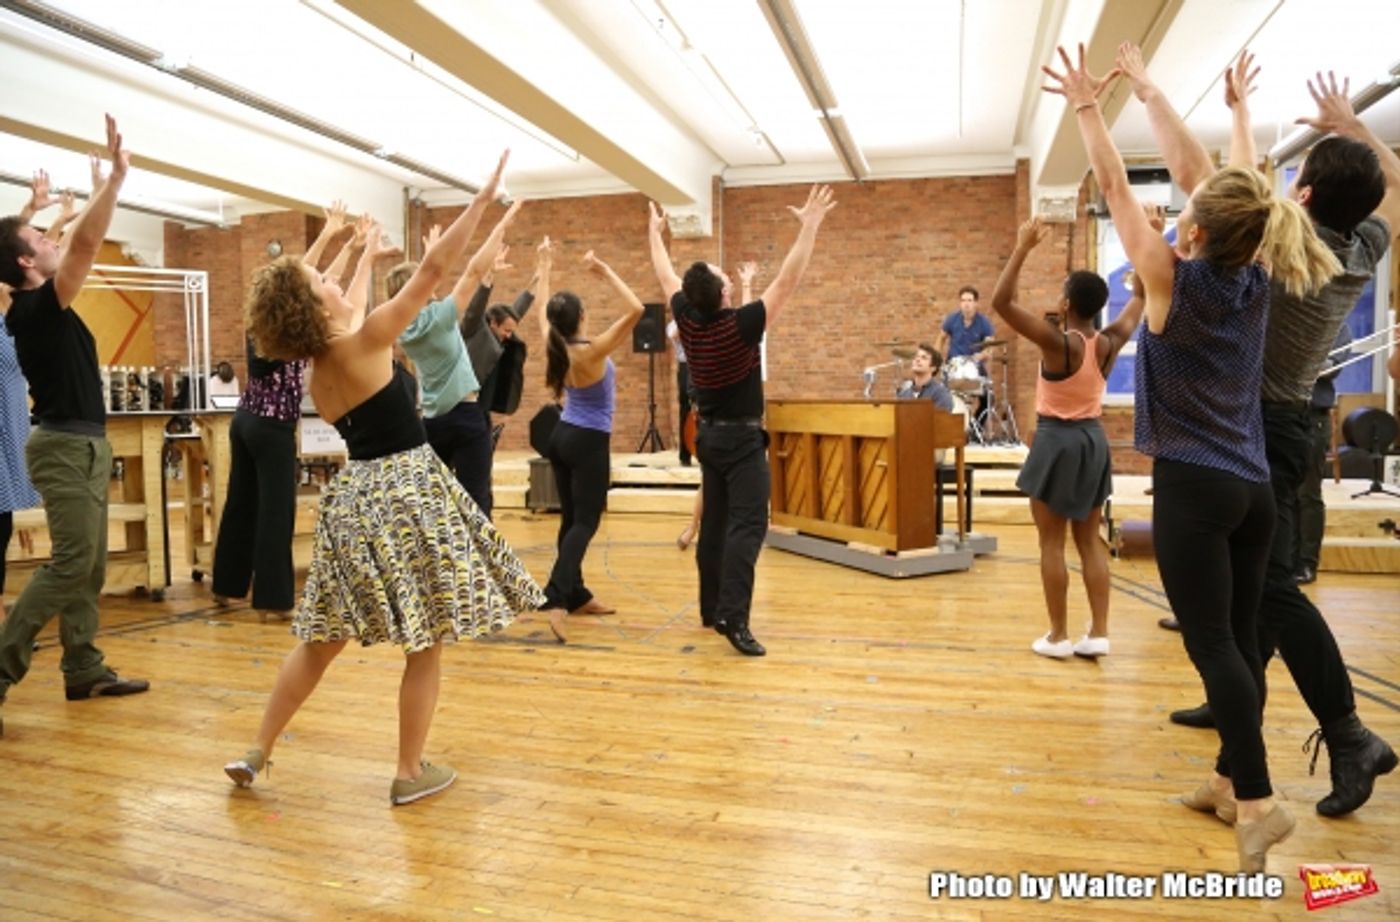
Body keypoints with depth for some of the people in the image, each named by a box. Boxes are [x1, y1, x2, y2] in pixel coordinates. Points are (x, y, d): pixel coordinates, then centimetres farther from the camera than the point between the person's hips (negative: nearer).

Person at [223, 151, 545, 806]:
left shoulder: (317, 367, 7)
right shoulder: (361, 346, -13)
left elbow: (353, 311, 27)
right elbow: (432, 272, -13)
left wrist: (368, 256, 43)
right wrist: (482, 200, -7)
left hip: (356, 494, 8)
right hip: (407, 493, -8)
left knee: (323, 638, 18)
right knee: (425, 643, 4)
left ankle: (257, 753, 25)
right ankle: (411, 773, 13)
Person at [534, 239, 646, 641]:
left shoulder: (555, 346, -2)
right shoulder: (593, 351, -20)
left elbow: (543, 311, 18)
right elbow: (636, 310, -23)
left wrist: (544, 268, 26)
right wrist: (606, 272, -19)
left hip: (562, 436, 7)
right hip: (588, 442, -7)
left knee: (571, 518, 13)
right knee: (585, 521, -6)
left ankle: (576, 595, 22)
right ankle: (557, 598, -20)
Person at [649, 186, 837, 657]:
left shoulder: (687, 321, -3)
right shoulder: (740, 325, -19)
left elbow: (666, 277, 13)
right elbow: (788, 280, -20)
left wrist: (655, 233, 28)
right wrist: (810, 227, -17)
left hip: (709, 435, 7)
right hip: (742, 438, -7)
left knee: (715, 523, 13)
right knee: (747, 525, -12)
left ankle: (712, 607, 21)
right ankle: (733, 616, -23)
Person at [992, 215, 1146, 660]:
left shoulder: (1057, 342, -18)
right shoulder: (1109, 343, -1)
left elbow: (1001, 302, -22)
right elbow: (1139, 298, 16)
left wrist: (1023, 248, -19)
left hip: (1057, 441, -6)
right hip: (1093, 440, 6)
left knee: (1052, 542, 2)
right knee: (1090, 539, 11)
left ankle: (1058, 635, 7)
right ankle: (1098, 633, 12)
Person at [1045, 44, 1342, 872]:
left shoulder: (1176, 279, -11)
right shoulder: (1254, 279, 4)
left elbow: (1117, 188, -2)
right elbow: (1193, 175, 14)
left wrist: (1088, 107, 11)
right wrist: (1148, 94, 24)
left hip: (1193, 486, -7)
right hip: (1252, 486, 7)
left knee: (1213, 645, -3)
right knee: (1241, 639, 12)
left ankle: (1259, 801, -4)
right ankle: (1231, 781, 23)